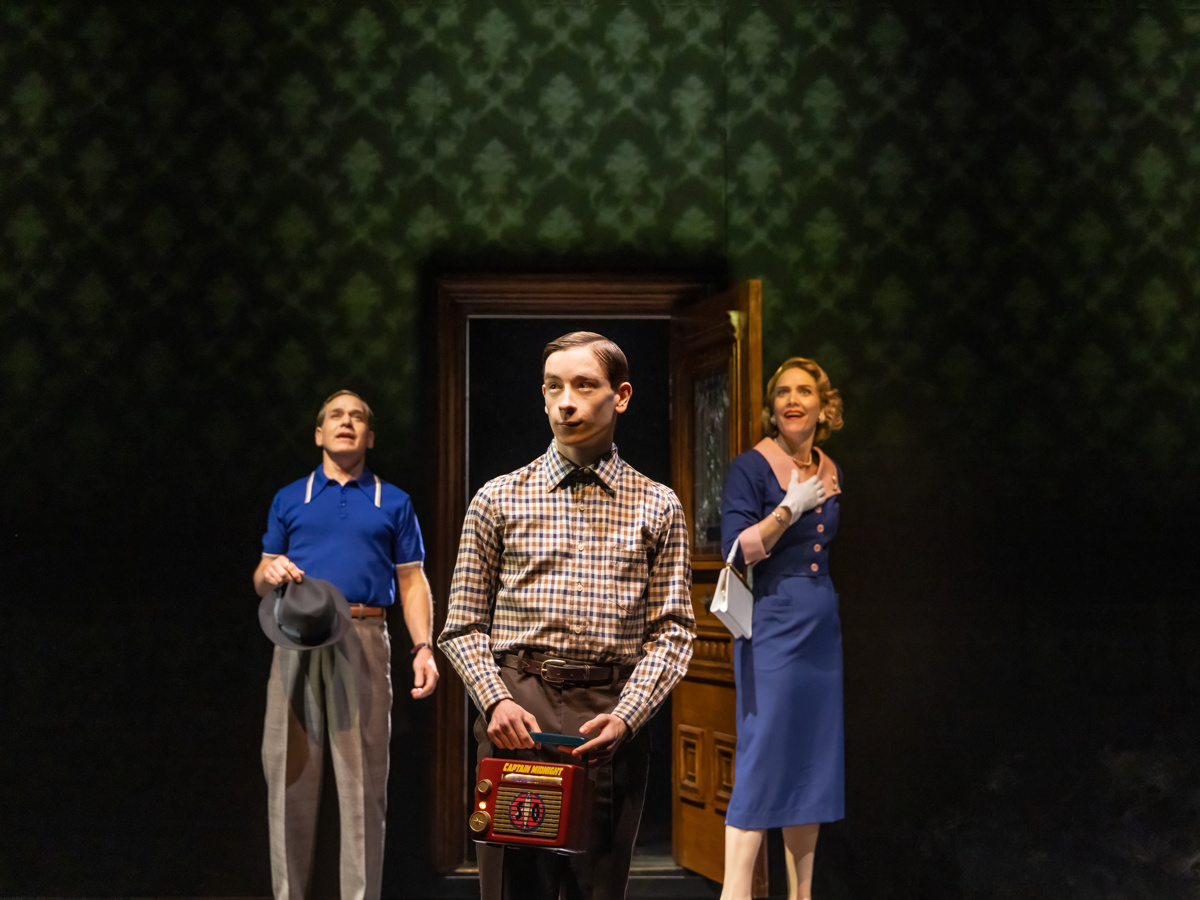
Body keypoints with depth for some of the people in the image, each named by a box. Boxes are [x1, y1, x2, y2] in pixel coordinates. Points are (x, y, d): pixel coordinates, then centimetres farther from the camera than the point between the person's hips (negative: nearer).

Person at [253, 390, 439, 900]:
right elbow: (261, 582, 17)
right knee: (289, 773, -2)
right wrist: (271, 574, -8)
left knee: (363, 778, -4)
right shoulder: (290, 499, 18)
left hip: (364, 641, -1)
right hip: (299, 641, 1)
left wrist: (423, 648, -3)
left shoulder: (393, 503, 16)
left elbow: (412, 583, 11)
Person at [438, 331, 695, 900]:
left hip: (612, 717, 0)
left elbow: (672, 629, 5)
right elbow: (463, 624, 9)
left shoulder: (657, 508, 10)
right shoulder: (498, 500, 10)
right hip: (517, 713, 0)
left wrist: (626, 715, -9)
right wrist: (496, 701, -8)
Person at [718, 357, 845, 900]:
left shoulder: (831, 472, 12)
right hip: (773, 625, -6)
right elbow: (737, 552, -15)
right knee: (763, 757, -8)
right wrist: (790, 508, -18)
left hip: (824, 626, 7)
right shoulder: (751, 467, -6)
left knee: (814, 760, 8)